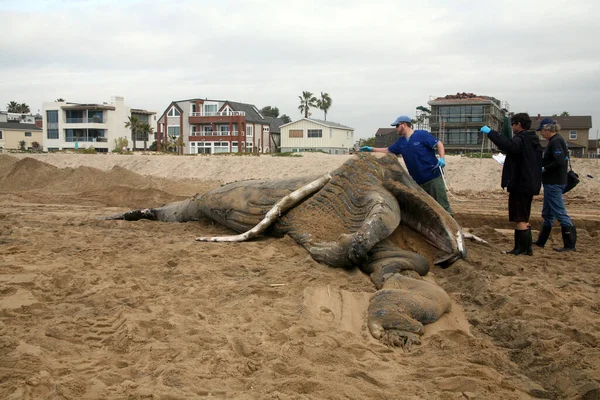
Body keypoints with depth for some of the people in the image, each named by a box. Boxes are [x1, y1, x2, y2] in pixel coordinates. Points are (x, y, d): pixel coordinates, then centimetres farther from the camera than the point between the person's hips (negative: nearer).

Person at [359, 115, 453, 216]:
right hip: (418, 180, 7)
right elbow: (388, 150, 22)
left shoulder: (422, 135, -8)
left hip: (433, 177, -7)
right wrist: (371, 149, 18)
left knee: (442, 204, -7)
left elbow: (439, 144, -7)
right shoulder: (401, 142, 12)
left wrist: (442, 159, -20)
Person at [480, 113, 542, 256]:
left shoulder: (520, 140, -16)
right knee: (524, 218, 17)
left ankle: (520, 249, -2)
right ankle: (527, 248, 21)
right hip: (530, 184, 10)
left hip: (519, 185, -10)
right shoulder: (534, 140, 16)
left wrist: (490, 132, -33)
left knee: (519, 219, -5)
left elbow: (509, 145, -38)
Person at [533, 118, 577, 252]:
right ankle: (540, 241, 27)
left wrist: (544, 169, -16)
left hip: (554, 183, -11)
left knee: (560, 213, -7)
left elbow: (559, 162, -26)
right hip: (552, 182, 11)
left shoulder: (556, 141, -17)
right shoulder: (556, 140, 14)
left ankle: (570, 244, -3)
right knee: (547, 213, 17)